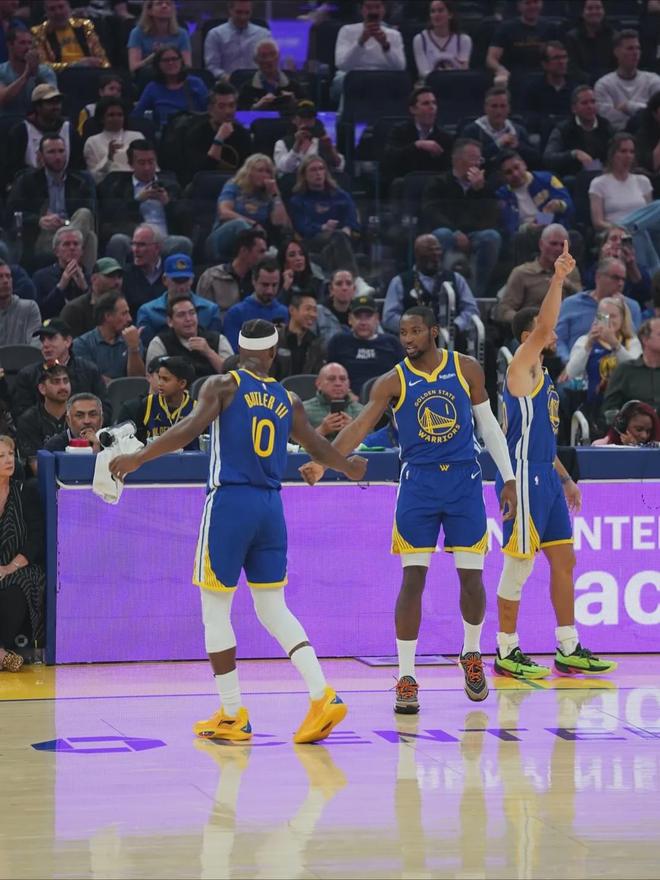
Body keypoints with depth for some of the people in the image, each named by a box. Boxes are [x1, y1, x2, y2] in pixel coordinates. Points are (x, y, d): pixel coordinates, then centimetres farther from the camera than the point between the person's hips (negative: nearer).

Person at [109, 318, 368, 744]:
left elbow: (190, 429, -16)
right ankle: (323, 696, -2)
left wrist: (138, 458, -13)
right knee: (273, 609, 13)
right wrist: (350, 467, 41)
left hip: (229, 501, -4)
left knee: (216, 611, 6)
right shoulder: (288, 400, 11)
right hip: (271, 506, 5)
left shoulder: (223, 385, -2)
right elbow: (320, 448, 21)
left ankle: (232, 716, 7)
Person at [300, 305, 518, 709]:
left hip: (464, 480, 1)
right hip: (418, 483, -1)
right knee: (413, 579, -6)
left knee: (472, 577, 2)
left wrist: (508, 478, 7)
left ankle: (472, 655, 29)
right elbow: (361, 425, -15)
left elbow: (488, 424, 10)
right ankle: (406, 678, -1)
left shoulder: (467, 369, 2)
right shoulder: (394, 382, -4)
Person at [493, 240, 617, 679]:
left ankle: (569, 649, 14)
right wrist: (558, 278, -29)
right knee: (519, 566, -4)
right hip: (525, 477, -9)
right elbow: (544, 328, -26)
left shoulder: (543, 375, 18)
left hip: (546, 477, 9)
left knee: (564, 561, 9)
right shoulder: (522, 368, -8)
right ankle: (506, 652, 2)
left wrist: (564, 477, 22)